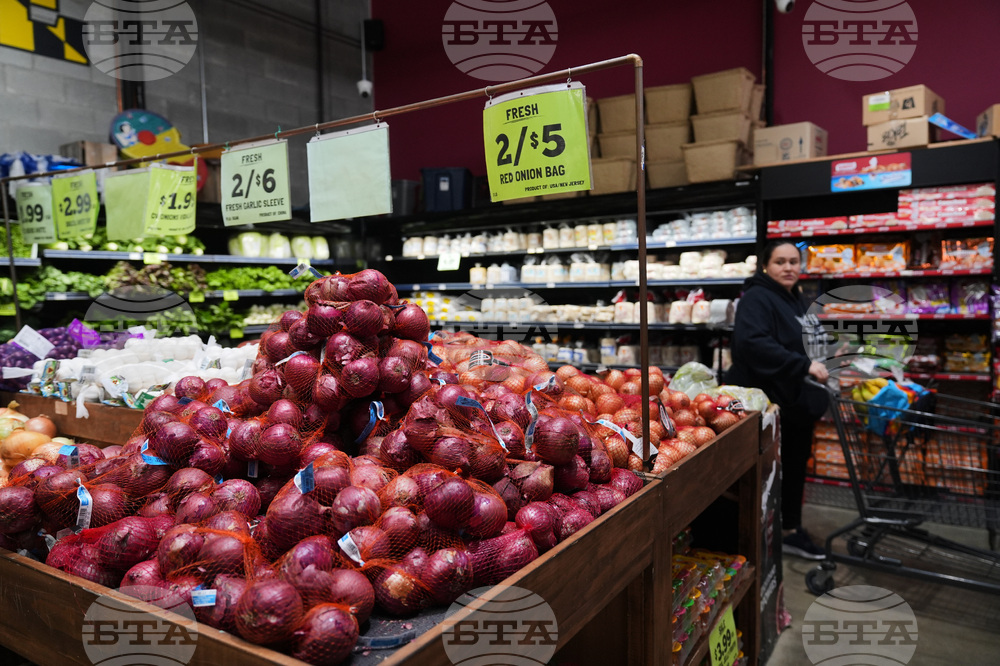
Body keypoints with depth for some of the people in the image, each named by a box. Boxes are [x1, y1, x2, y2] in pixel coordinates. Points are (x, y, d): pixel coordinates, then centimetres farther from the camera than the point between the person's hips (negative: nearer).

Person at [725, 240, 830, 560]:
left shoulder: (795, 299, 13)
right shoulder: (757, 298, -16)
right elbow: (753, 343, -33)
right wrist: (803, 365, -33)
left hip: (797, 400, 9)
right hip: (766, 400, -9)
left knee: (795, 464, 18)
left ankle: (791, 530, 33)